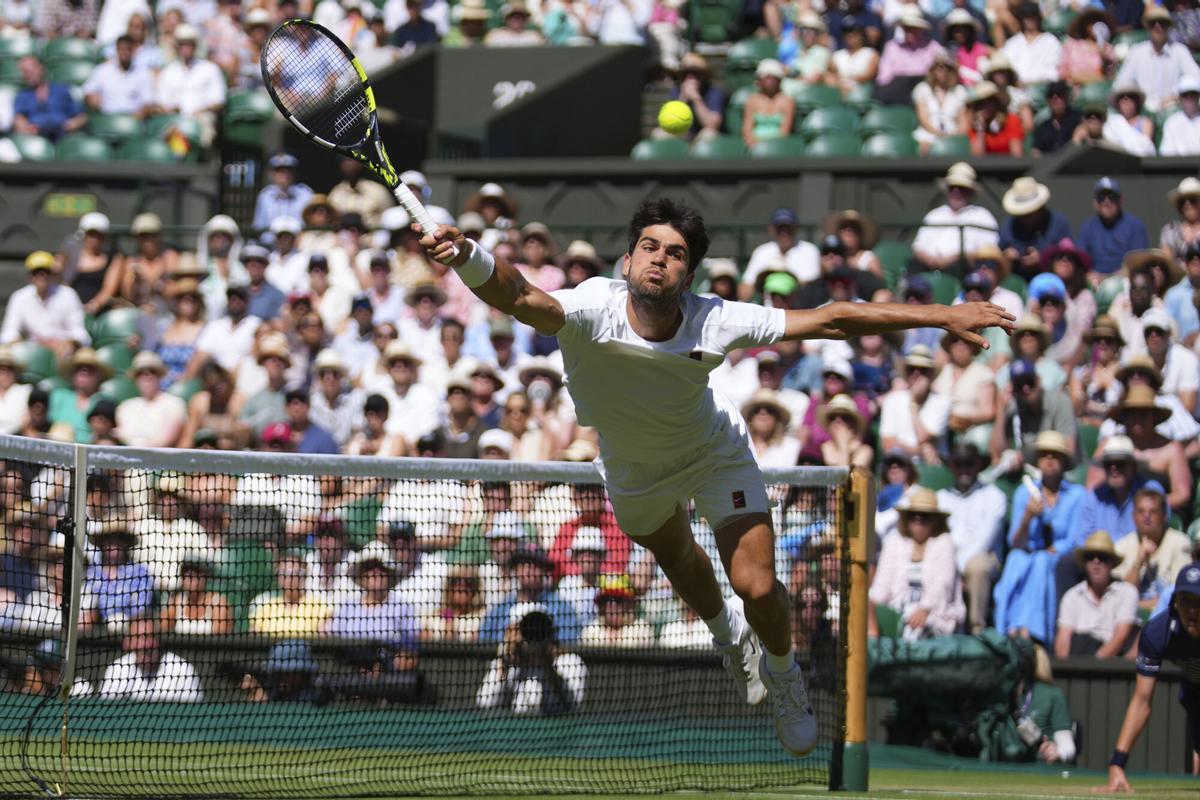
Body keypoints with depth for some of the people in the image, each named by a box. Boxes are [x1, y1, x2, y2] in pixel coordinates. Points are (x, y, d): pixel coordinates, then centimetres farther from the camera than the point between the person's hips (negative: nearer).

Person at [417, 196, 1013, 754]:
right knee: (675, 557, 27)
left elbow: (831, 320, -28)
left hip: (713, 451, -1)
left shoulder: (714, 323, -35)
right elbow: (520, 298, -60)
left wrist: (943, 317, -28)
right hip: (634, 469, 1)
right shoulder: (592, 311, -39)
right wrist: (467, 258, -82)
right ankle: (728, 635, 63)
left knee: (757, 588, -10)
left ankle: (782, 671, 26)